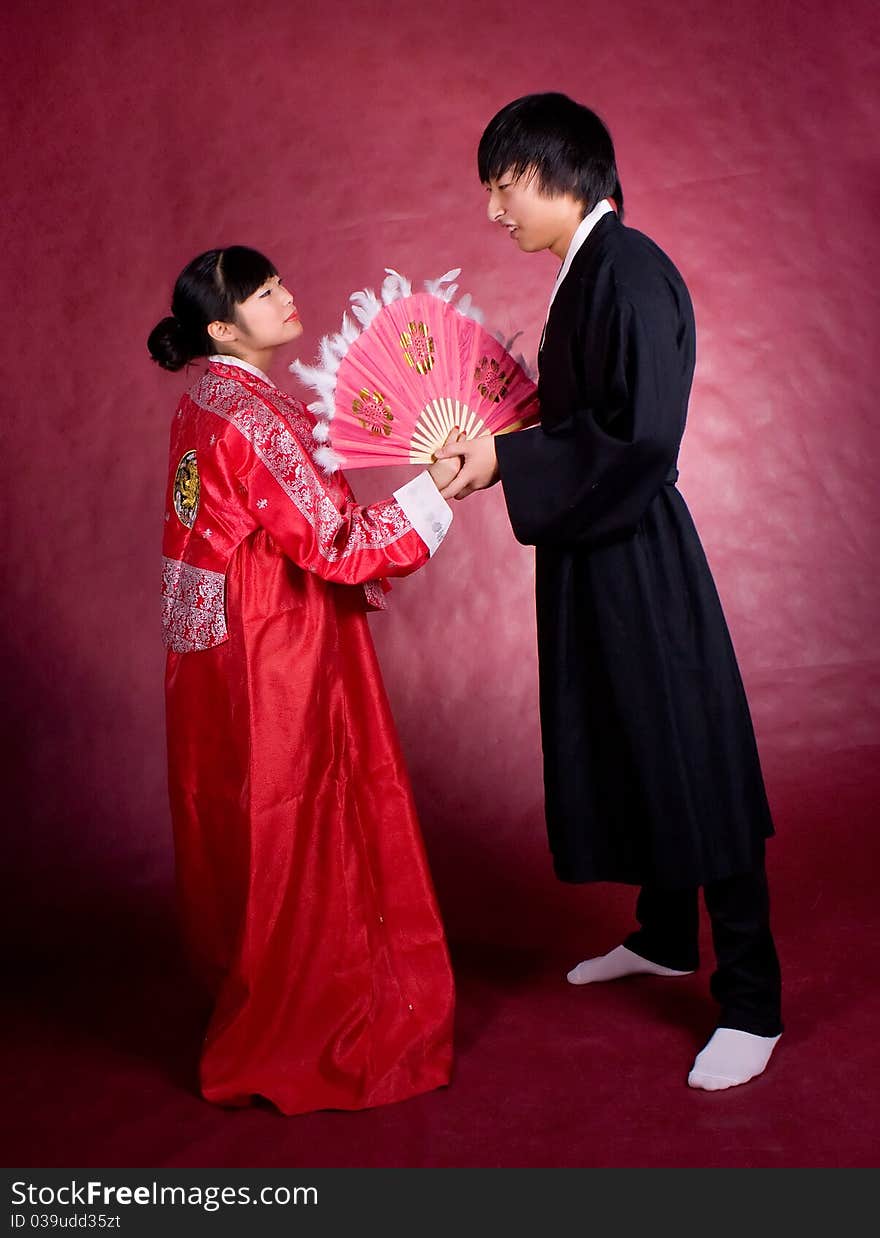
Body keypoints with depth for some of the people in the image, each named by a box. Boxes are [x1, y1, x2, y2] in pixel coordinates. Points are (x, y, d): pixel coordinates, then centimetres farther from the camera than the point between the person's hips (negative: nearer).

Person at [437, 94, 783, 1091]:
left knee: (687, 757, -3)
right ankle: (665, 939, 39)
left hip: (639, 563, -10)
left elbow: (639, 436, -25)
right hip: (595, 556, 10)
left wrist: (505, 464, -21)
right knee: (624, 751, 19)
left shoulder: (629, 270, -16)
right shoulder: (585, 272, 13)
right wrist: (491, 447, 11)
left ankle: (751, 1003, 10)